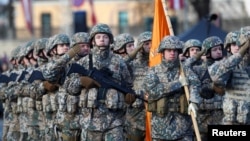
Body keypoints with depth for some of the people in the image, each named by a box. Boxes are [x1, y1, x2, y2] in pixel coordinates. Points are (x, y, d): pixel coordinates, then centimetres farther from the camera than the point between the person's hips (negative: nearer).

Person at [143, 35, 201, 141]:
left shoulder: (186, 71, 7)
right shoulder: (154, 71, 7)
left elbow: (195, 84, -13)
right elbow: (151, 89, -12)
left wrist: (193, 102, -34)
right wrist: (178, 83, -12)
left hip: (182, 123, 0)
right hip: (160, 123, 0)